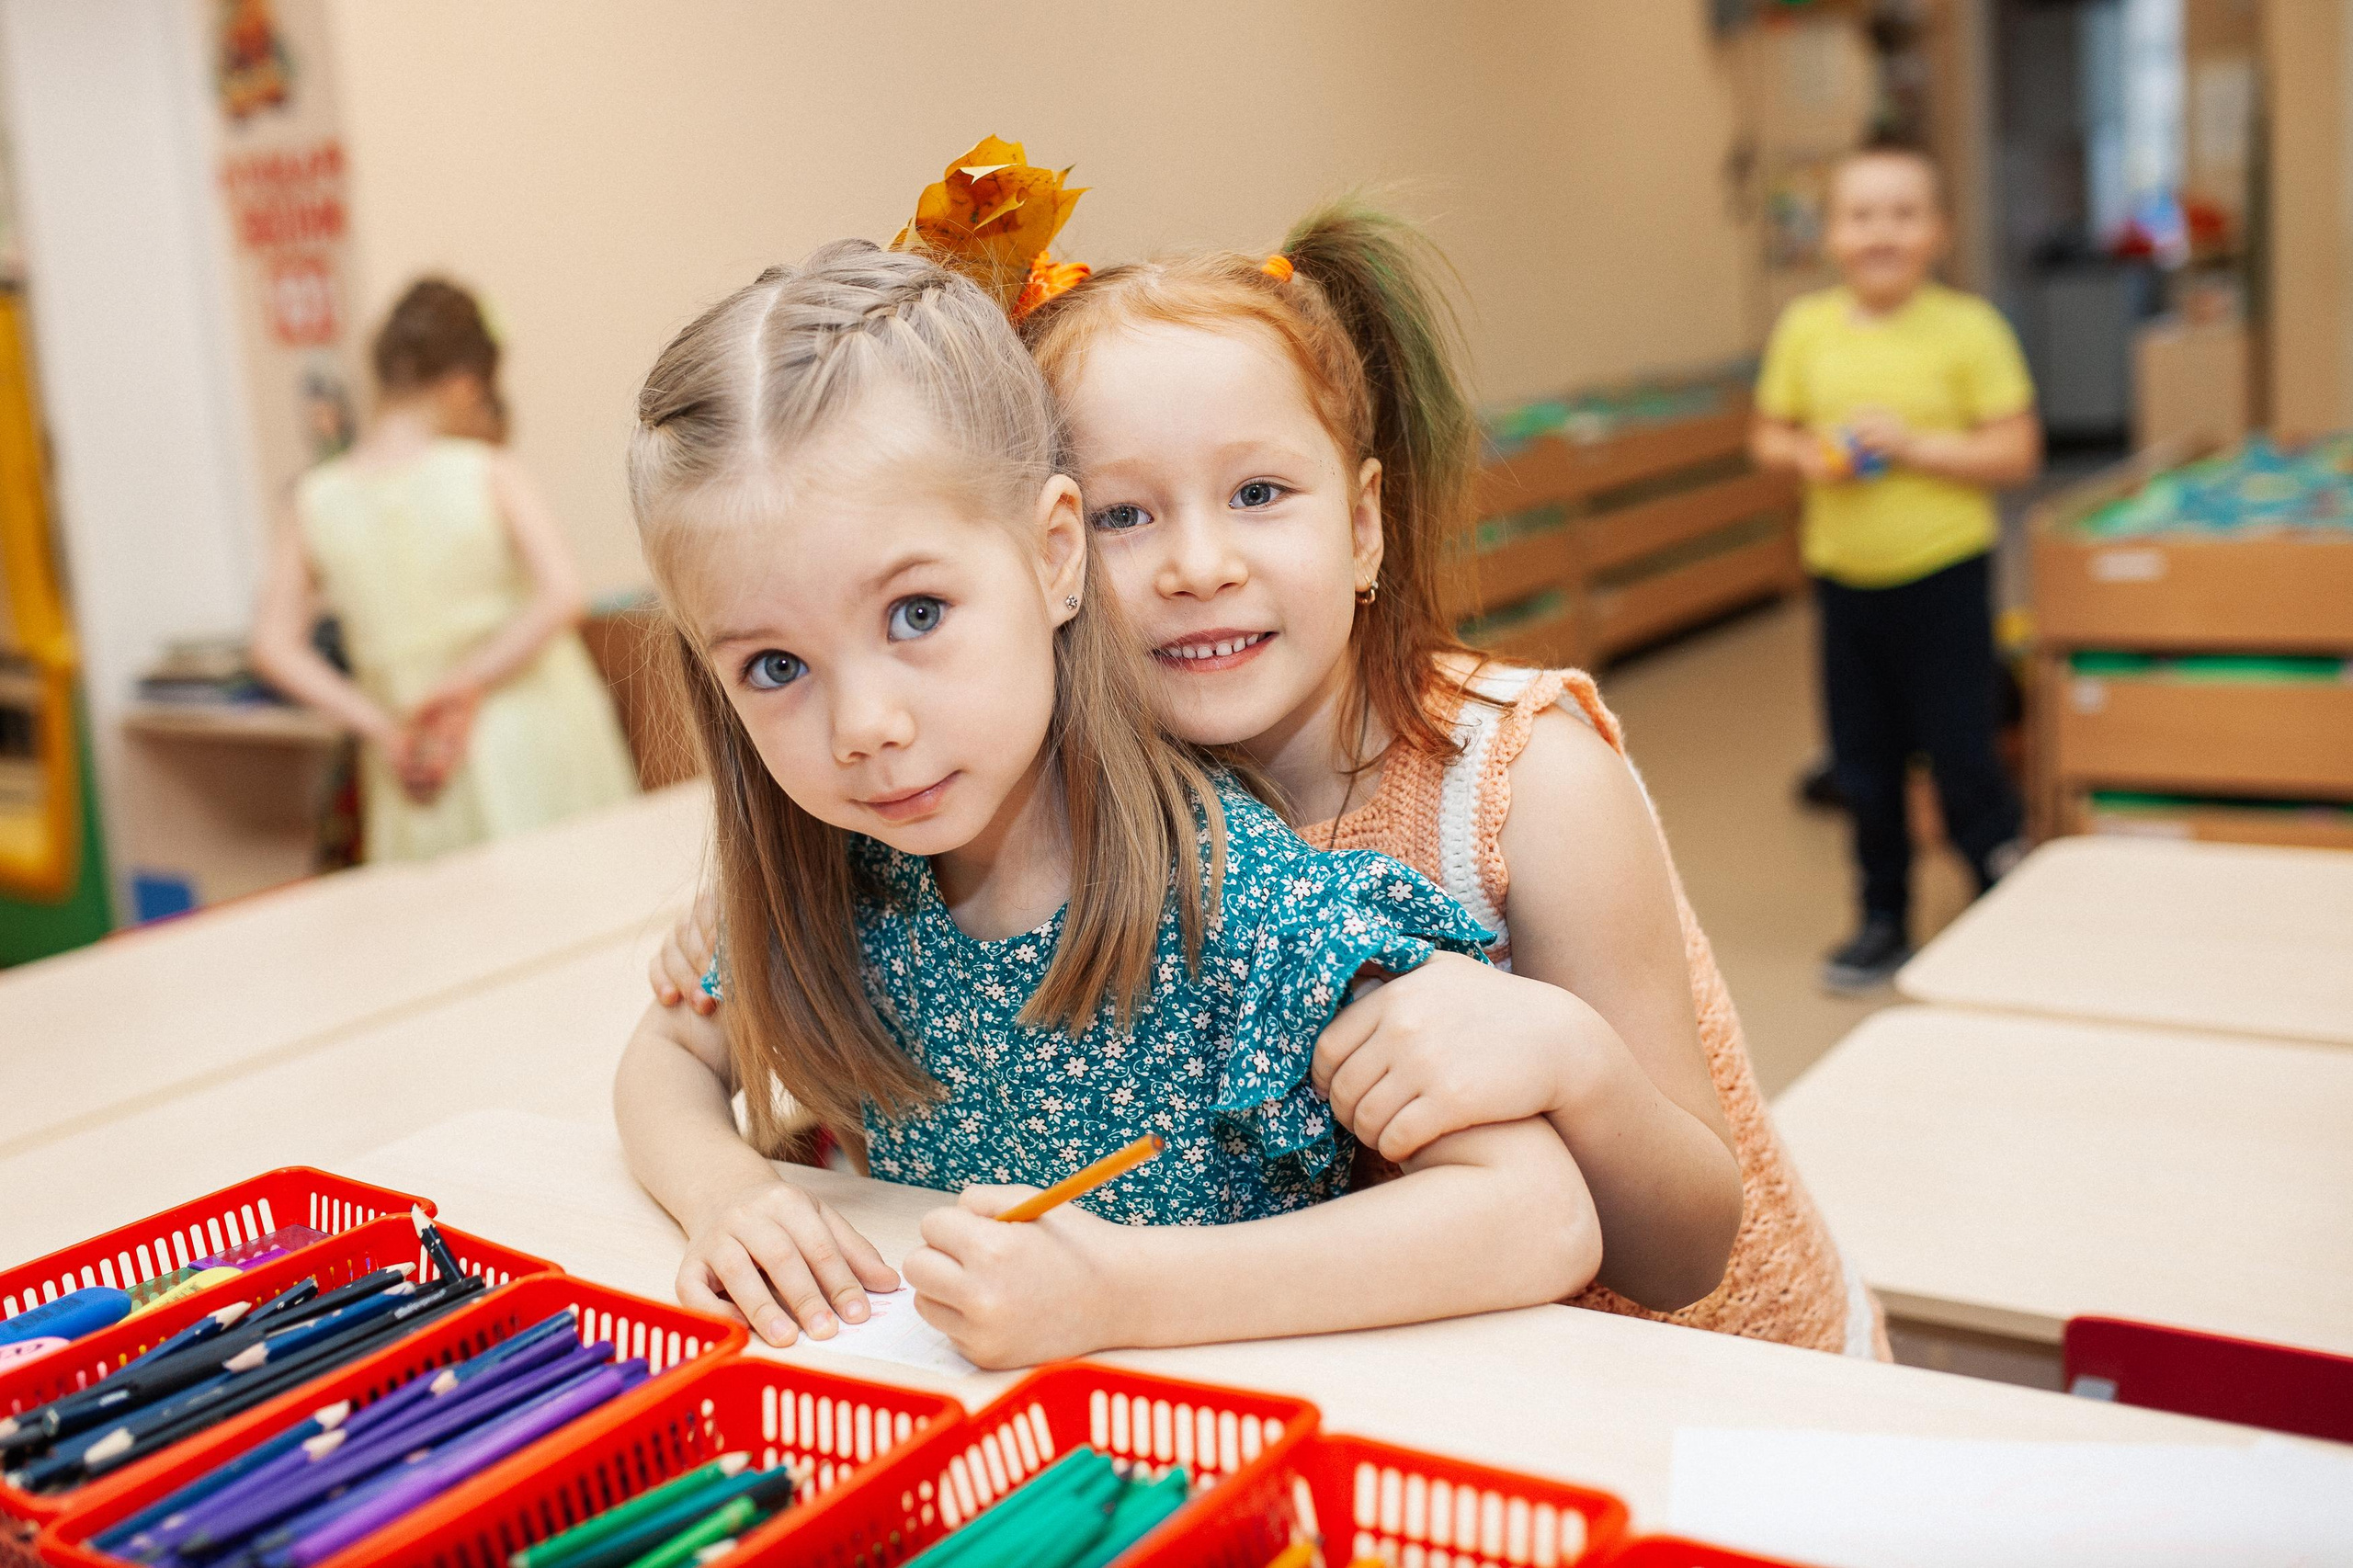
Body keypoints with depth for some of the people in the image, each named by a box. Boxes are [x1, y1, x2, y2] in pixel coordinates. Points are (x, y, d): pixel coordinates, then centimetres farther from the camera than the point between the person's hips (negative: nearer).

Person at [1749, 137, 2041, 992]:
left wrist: (1915, 446, -19)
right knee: (1863, 761, 12)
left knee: (1960, 753, 1)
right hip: (1843, 571, 4)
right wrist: (1807, 455, -10)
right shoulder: (1804, 328, 1)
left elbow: (2016, 453, -8)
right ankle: (1883, 918, 28)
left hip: (1944, 569, -4)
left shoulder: (1968, 327, -9)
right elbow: (1768, 434, 11)